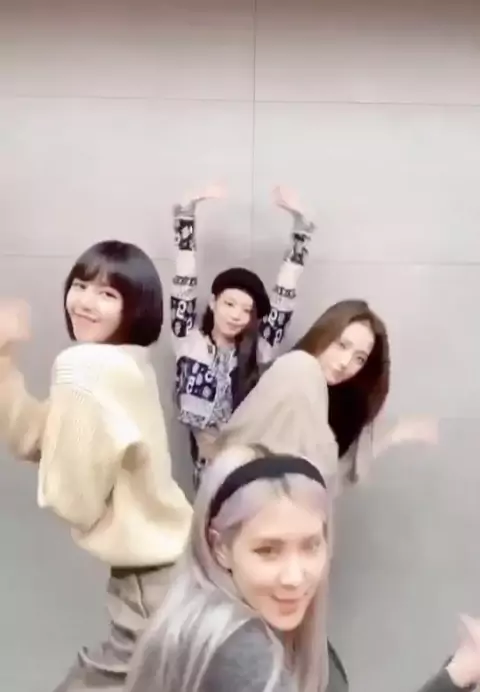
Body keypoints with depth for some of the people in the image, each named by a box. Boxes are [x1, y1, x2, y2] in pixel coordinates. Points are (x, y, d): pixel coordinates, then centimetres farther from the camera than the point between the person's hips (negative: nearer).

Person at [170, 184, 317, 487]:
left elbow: (285, 295, -1)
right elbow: (184, 281, -6)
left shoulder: (258, 351, 2)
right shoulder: (189, 341, 0)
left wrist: (299, 221, -4)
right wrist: (188, 208, -10)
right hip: (206, 461, 0)